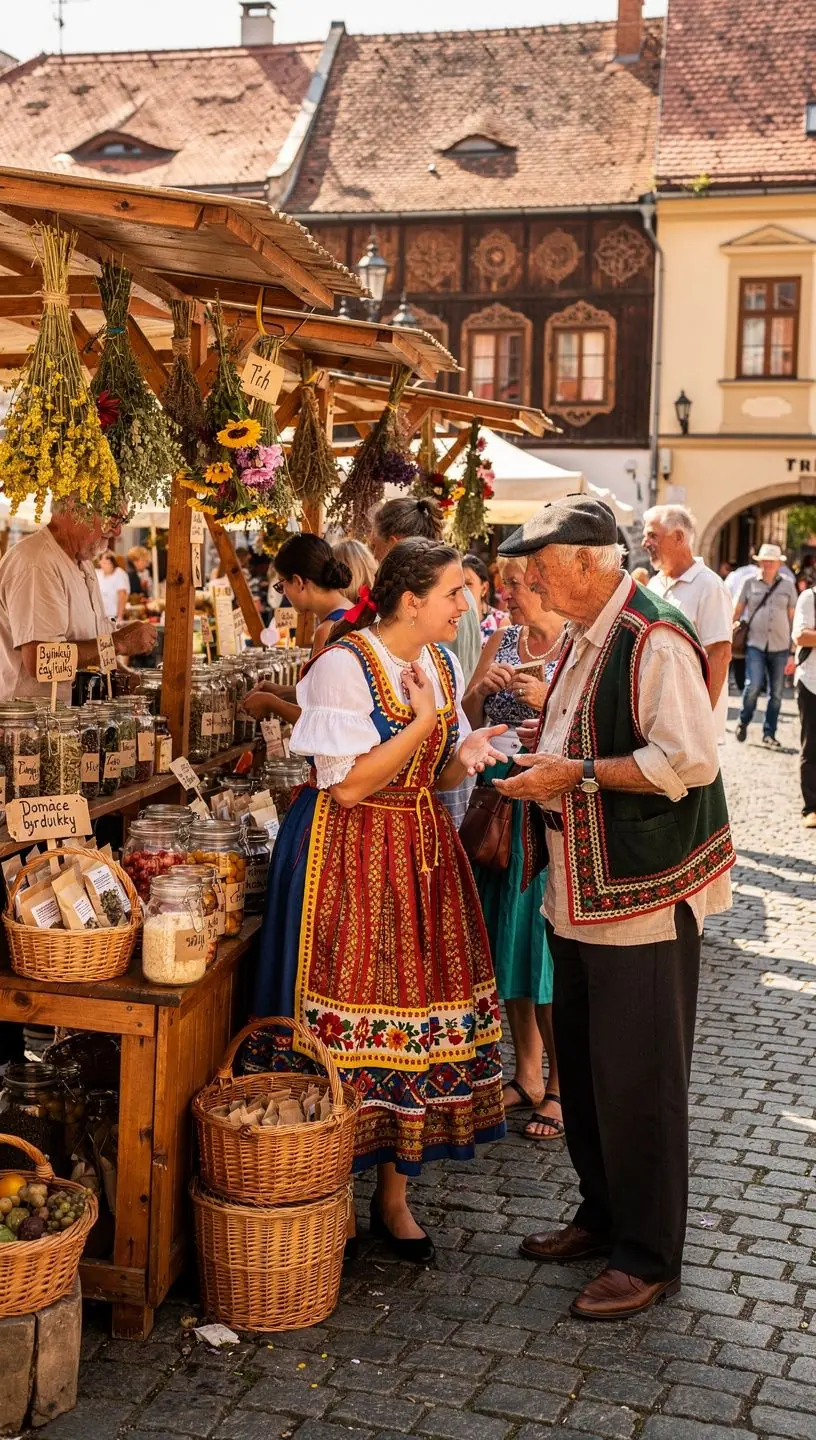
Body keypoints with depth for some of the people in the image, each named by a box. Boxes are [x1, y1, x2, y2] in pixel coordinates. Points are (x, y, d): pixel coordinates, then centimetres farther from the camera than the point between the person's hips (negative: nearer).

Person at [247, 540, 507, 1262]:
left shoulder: (442, 662, 8)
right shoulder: (345, 665, -15)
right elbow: (347, 786, -18)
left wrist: (464, 755, -8)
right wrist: (425, 722, -19)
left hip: (424, 851, 7)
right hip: (351, 856, -7)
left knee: (419, 1008, 7)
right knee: (351, 1015, -2)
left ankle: (394, 1194, 19)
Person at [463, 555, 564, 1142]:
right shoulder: (500, 641, 11)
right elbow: (468, 720, 11)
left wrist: (550, 701, -22)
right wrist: (484, 688, -8)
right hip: (501, 805, 6)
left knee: (548, 938, -2)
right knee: (508, 938, 11)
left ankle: (560, 1087, 13)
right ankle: (526, 1075, 25)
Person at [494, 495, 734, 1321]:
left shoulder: (655, 641, -18)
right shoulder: (581, 639, 12)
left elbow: (689, 761, -25)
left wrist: (577, 774, -22)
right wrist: (540, 750, 7)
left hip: (645, 896, -9)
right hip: (580, 893, 10)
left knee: (638, 1081, 0)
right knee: (583, 1063, 18)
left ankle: (649, 1259, 15)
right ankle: (603, 1217, 35)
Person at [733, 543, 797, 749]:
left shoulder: (787, 585, 6)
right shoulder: (750, 583, 3)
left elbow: (793, 616, 10)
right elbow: (738, 611, 8)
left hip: (780, 646, 2)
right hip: (755, 644, -2)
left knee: (776, 693, 6)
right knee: (753, 685, -15)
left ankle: (769, 734, 18)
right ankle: (743, 721, 11)